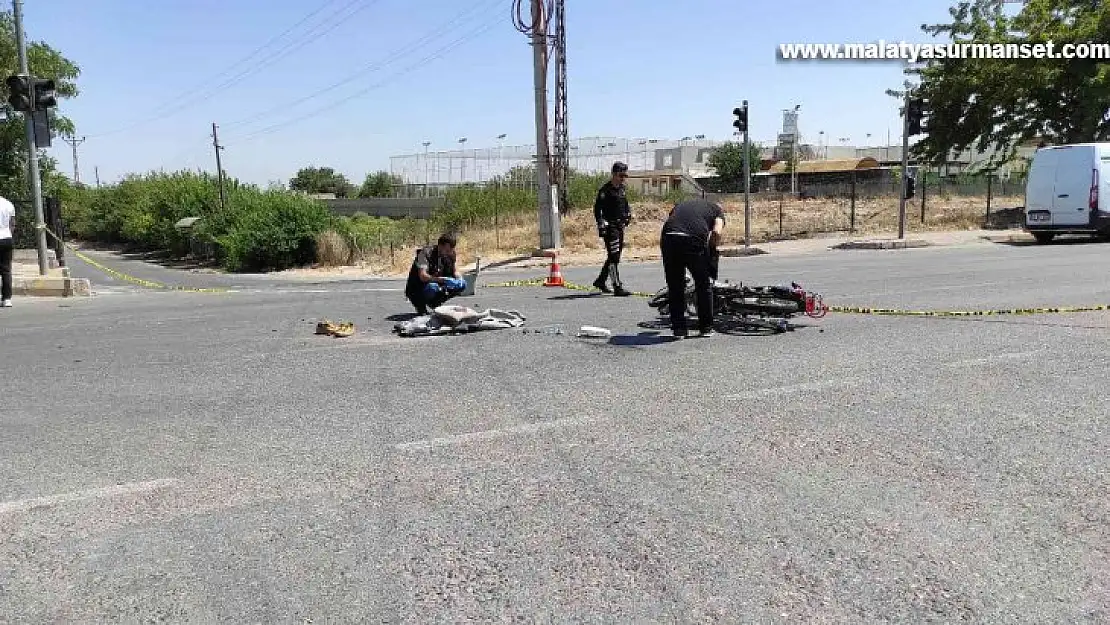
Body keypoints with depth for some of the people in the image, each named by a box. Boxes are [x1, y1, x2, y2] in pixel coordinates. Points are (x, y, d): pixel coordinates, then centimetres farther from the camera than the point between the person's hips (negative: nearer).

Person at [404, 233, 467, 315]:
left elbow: (454, 270, 11)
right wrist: (441, 279, -43)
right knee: (433, 288, -39)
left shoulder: (450, 254, -4)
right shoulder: (425, 253, -22)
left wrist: (458, 276, -13)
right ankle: (420, 304, -6)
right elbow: (423, 276, -30)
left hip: (437, 284, 6)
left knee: (462, 284, -11)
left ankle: (435, 302, 4)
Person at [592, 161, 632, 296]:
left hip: (620, 226, 9)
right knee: (614, 257, -11)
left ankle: (600, 281, 30)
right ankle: (618, 288, -12)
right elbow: (597, 208, -14)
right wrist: (601, 224, -22)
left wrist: (629, 212, 13)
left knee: (614, 257, 16)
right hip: (610, 226, -9)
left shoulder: (622, 188, 15)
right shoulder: (605, 190, -10)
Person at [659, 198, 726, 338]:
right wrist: (711, 252, 17)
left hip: (669, 238, 3)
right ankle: (705, 328, 25)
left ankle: (678, 328, 23)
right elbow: (716, 233, 3)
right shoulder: (717, 210, 25)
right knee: (704, 285, 18)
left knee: (675, 287, 18)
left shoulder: (680, 205, 36)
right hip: (695, 241, -3)